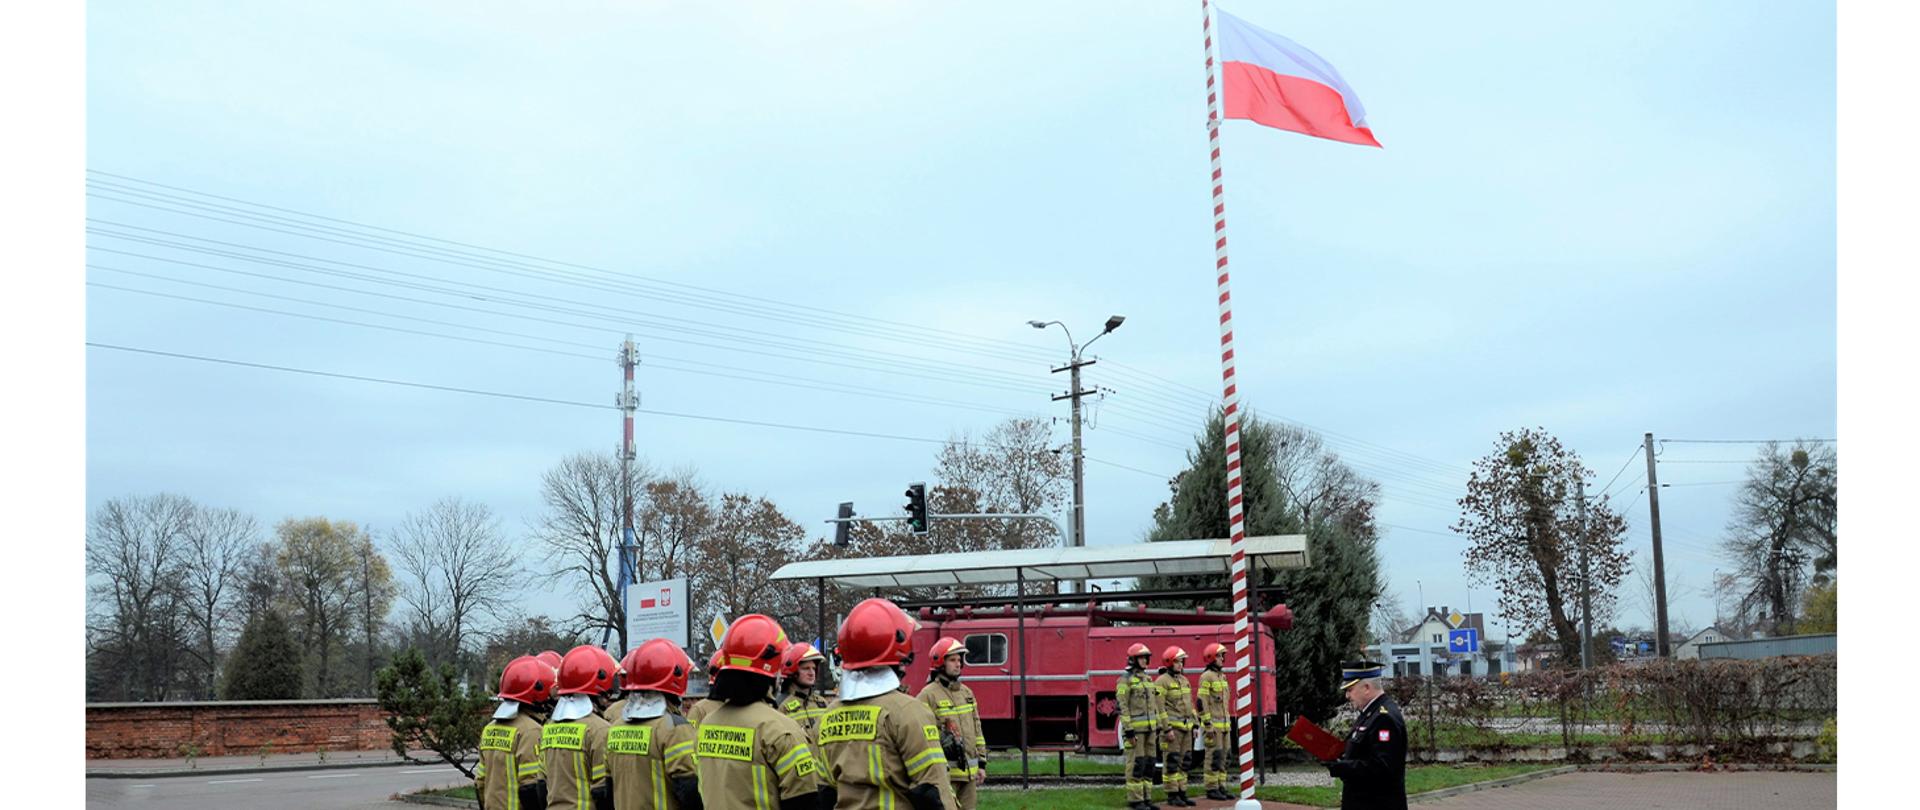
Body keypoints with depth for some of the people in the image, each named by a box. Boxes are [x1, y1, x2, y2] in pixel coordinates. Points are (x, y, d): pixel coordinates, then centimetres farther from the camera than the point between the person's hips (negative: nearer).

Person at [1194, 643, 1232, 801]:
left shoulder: (1222, 677, 16)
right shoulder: (1206, 677, -12)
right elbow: (1202, 702, -16)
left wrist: (1229, 723, 19)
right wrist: (1208, 725, -20)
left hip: (1224, 725, 8)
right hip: (1213, 725, -8)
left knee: (1222, 757, 8)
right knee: (1213, 757, -7)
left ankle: (1221, 787, 12)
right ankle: (1212, 790, -3)